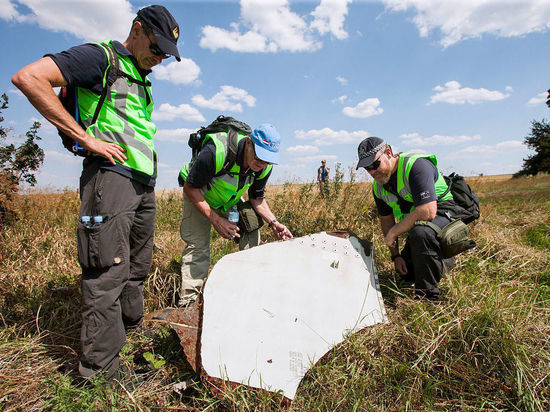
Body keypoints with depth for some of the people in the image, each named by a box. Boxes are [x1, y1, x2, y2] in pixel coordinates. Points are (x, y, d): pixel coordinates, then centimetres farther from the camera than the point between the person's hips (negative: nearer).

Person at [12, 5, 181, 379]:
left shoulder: (141, 80, 25)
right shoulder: (101, 57, -1)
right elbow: (28, 78, -12)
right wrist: (88, 138, -15)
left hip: (143, 182, 9)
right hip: (111, 175, -9)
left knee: (137, 268, 14)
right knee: (108, 273, -9)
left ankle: (133, 333, 29)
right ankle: (101, 371, 0)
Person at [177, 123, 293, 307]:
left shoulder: (265, 167, -20)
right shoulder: (216, 152, -39)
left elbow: (257, 198, -3)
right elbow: (190, 188, -28)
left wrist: (273, 222, -20)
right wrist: (215, 220, -33)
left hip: (230, 199, 5)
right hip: (198, 194, -4)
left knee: (251, 233, -7)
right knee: (197, 244, -16)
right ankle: (187, 302, -5)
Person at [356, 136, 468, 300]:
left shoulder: (416, 165, -28)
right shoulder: (378, 187, -3)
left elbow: (427, 212, -37)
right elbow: (386, 219, 9)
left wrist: (393, 233, -26)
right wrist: (395, 255, 5)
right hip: (416, 225, 8)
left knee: (420, 232, -40)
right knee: (406, 274, 9)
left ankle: (428, 296, -22)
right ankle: (445, 262, 35)